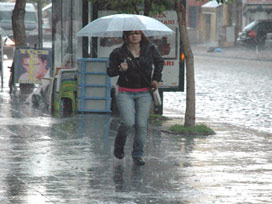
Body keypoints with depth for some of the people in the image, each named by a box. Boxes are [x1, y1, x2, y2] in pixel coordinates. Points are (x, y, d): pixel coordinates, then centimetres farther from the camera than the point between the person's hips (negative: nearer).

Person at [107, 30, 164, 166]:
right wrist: (120, 69, -19)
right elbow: (109, 72, 1)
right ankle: (119, 146, 12)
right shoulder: (118, 53, -3)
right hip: (125, 93, -2)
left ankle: (137, 155, 8)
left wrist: (156, 78, 14)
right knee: (128, 123, -17)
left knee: (142, 125, -6)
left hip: (144, 94, 2)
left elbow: (159, 62, 22)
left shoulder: (150, 49, 3)